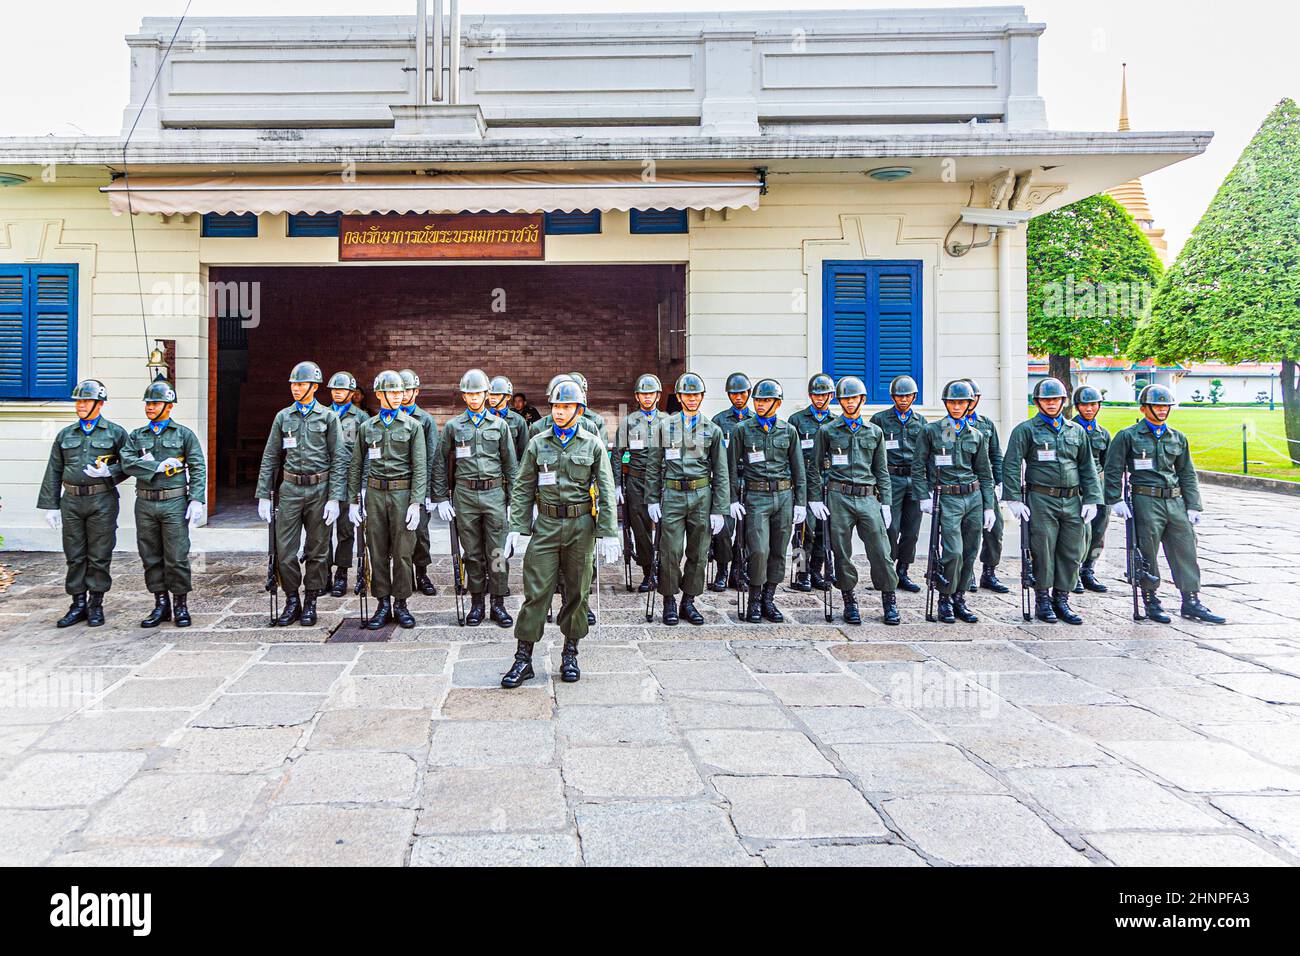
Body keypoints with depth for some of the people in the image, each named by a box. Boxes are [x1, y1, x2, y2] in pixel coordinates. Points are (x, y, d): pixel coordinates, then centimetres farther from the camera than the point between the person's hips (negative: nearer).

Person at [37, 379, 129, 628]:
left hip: (102, 502, -3)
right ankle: (78, 605, 14)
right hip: (71, 502, 3)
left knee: (99, 556, 1)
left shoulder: (116, 433, 3)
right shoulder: (65, 435, 12)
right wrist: (50, 505, 6)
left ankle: (96, 605, 11)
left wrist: (109, 472, -15)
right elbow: (53, 473, 12)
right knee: (74, 557, 6)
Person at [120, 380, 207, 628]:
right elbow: (128, 463, -4)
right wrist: (159, 466, -12)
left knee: (177, 558, -3)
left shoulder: (184, 435, 4)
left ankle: (181, 605, 8)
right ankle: (161, 605, 17)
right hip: (145, 504, 4)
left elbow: (198, 468, -2)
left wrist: (197, 500, -12)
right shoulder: (136, 436, 13)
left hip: (174, 503, -3)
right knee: (151, 557, 7)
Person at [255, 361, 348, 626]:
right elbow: (270, 458, 10)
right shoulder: (283, 417, 9)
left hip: (320, 489, -2)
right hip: (290, 488, 2)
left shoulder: (328, 417, 1)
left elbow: (339, 459, -2)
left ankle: (310, 602, 16)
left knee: (318, 550, 5)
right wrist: (263, 496, 4)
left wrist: (334, 498, -9)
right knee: (284, 550, -1)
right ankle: (292, 601, 13)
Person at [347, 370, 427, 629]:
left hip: (403, 493, -2)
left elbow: (420, 467, -3)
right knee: (377, 551, 4)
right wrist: (353, 500, 6)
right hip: (375, 493, 2)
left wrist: (416, 503, -11)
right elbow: (355, 465, 12)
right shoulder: (366, 427, 8)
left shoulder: (413, 426, 2)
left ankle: (401, 603, 11)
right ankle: (383, 604, 13)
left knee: (402, 551, 0)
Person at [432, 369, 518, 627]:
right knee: (472, 552, 6)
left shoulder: (500, 425, 7)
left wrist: (513, 499, 4)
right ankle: (476, 603, 15)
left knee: (497, 552, -1)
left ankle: (498, 603, 7)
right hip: (464, 494, 0)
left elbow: (510, 464, 8)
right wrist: (441, 499, 3)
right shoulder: (452, 426, 7)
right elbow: (440, 464, 8)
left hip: (494, 493, 0)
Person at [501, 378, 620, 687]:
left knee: (577, 592, 7)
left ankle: (570, 655, 21)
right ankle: (523, 658, 2)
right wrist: (516, 527, -1)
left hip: (581, 526, 0)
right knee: (536, 591, -4)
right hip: (546, 525, 0)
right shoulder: (537, 443, 6)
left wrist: (609, 533, -5)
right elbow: (523, 488, 7)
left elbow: (606, 492, 1)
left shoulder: (593, 445, 2)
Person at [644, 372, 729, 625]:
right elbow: (653, 465, 7)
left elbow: (721, 473, 6)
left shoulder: (713, 430, 7)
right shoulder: (664, 426, 6)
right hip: (672, 495, -1)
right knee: (670, 553, -3)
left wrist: (719, 510, 1)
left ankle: (689, 601, 18)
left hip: (702, 497, 1)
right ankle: (669, 602, 10)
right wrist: (652, 500, 1)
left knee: (699, 554, 6)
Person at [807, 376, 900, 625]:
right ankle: (849, 602, 14)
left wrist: (885, 503, 8)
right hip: (838, 498, -1)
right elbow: (815, 468, 8)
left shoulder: (875, 432, 12)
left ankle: (890, 603, 7)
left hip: (868, 498, 1)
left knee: (880, 551, -3)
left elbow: (882, 471, 14)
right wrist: (815, 499, -1)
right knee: (842, 553, 2)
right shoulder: (827, 431, 7)